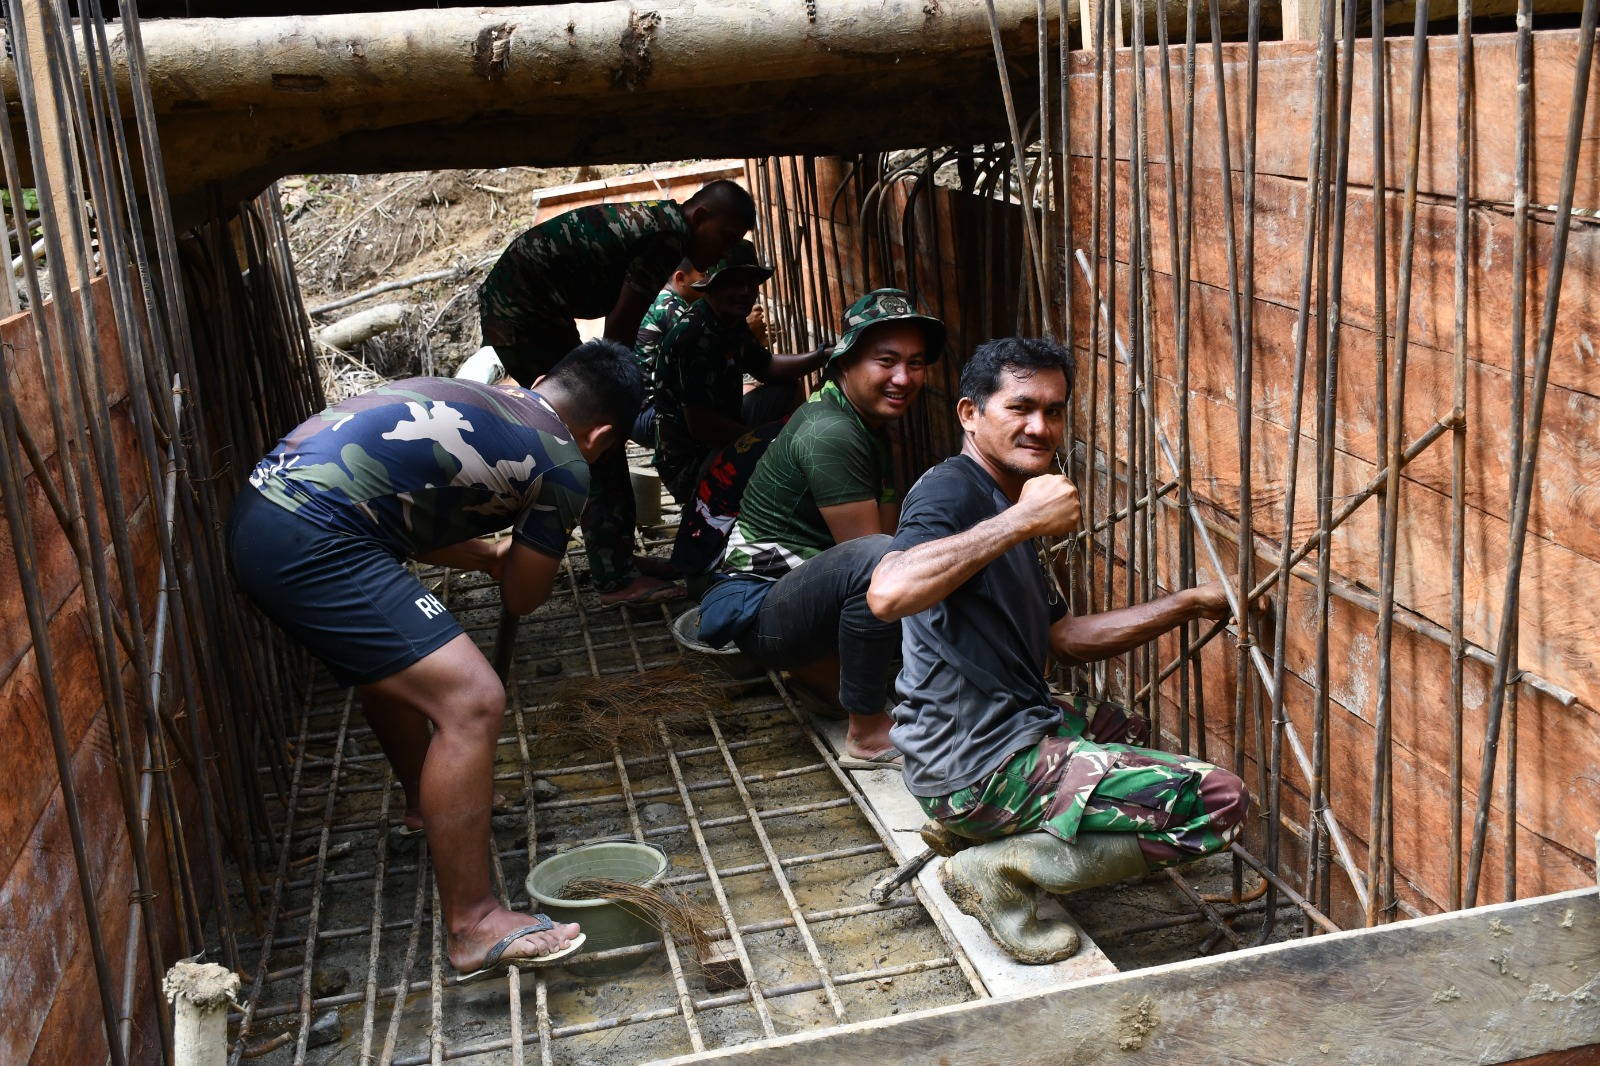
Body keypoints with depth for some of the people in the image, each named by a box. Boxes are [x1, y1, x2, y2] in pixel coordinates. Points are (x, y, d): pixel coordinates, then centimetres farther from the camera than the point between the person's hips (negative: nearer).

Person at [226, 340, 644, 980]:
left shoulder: (476, 398, 22)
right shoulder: (564, 468, 0)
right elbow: (522, 598, 13)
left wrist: (491, 555, 48)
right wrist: (510, 559, 34)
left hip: (260, 511, 10)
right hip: (312, 544, -10)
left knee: (390, 661, 32)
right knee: (470, 701, -9)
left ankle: (427, 801, 55)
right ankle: (473, 927, -1)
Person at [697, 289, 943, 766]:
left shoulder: (872, 429, 11)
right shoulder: (829, 434, -20)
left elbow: (893, 532, 5)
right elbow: (873, 553, -22)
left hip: (805, 592, 10)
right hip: (761, 606, -10)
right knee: (875, 558, -38)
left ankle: (815, 667, 10)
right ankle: (867, 734, -23)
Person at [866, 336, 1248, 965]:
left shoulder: (999, 510, 17)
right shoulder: (952, 490, -14)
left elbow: (1065, 639, 19)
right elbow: (888, 594, -35)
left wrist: (1187, 604, 15)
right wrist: (1023, 520, -33)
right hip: (983, 769, -10)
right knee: (1219, 802, -10)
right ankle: (1001, 868, -8)